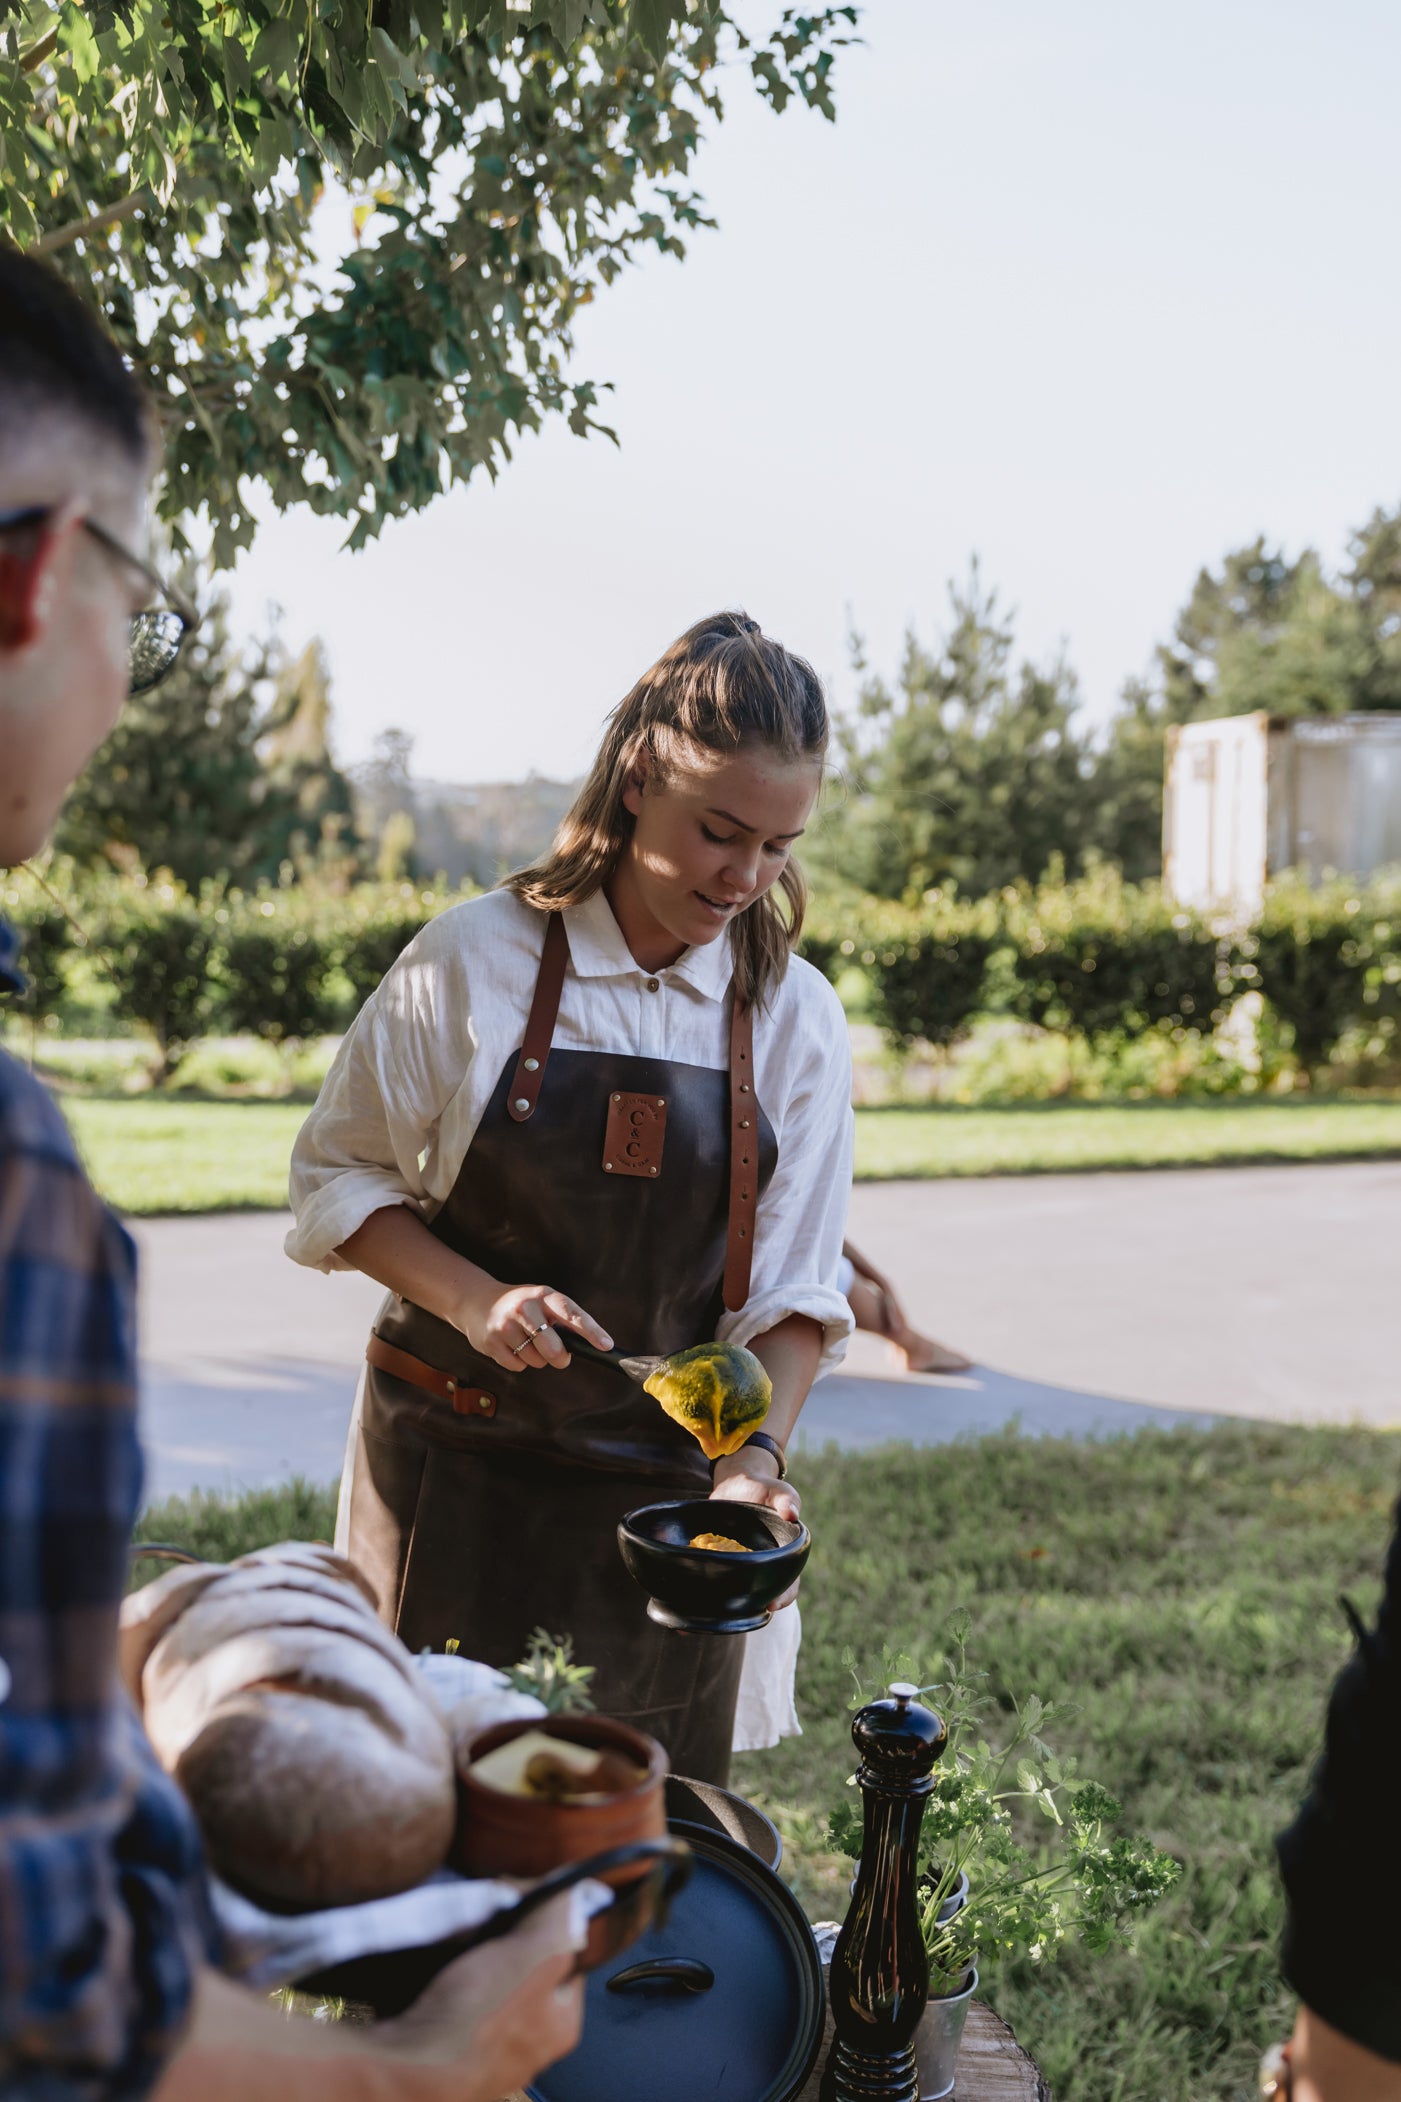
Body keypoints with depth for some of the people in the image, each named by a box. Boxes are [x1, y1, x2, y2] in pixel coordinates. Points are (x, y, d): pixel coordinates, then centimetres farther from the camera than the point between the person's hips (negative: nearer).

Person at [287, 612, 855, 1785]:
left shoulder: (796, 1018, -2)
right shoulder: (476, 962, -9)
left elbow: (793, 1291, 0)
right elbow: (338, 1175, -1)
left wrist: (755, 1454, -16)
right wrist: (473, 1299, -16)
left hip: (662, 1480, 2)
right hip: (451, 1458, -1)